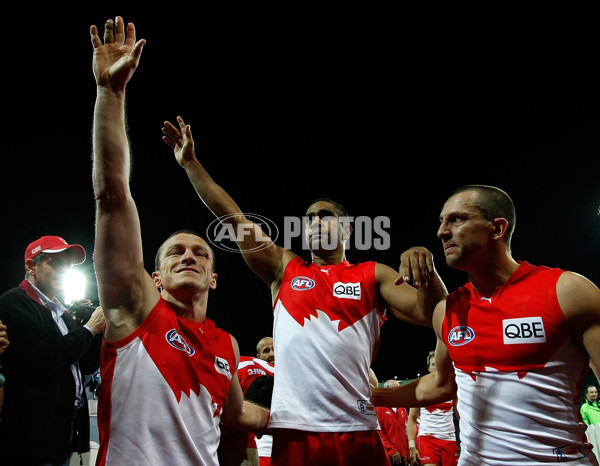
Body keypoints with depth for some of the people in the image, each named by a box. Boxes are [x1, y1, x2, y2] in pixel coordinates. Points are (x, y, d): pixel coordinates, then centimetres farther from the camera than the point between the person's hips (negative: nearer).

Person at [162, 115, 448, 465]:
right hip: (294, 429, 1)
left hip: (357, 431, -1)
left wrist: (427, 272, -20)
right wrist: (190, 162, 10)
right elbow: (232, 217, 10)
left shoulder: (373, 275, 9)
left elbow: (428, 314, -1)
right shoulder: (284, 268, 13)